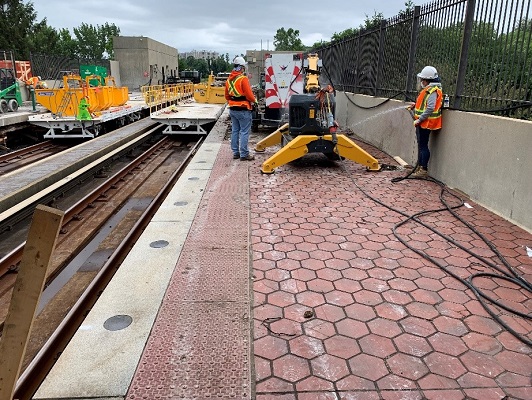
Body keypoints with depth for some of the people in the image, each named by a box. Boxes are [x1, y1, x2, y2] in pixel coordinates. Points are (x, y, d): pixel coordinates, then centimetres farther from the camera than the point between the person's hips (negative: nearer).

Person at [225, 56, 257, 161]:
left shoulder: (229, 79, 8)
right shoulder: (243, 79, -16)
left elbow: (227, 96, 15)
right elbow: (249, 95, -17)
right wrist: (254, 101, 1)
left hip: (232, 109, 8)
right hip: (243, 110, -8)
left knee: (235, 131, 14)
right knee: (244, 132, -2)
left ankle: (235, 153, 20)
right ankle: (244, 155, -1)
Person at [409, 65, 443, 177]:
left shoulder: (433, 91, -18)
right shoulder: (428, 89, 14)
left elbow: (430, 108, -26)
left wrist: (419, 120, -23)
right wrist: (415, 105, 10)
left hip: (426, 123, -10)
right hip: (422, 123, 10)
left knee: (423, 146, -5)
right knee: (421, 145, 17)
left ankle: (424, 169, 1)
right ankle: (419, 166, 27)